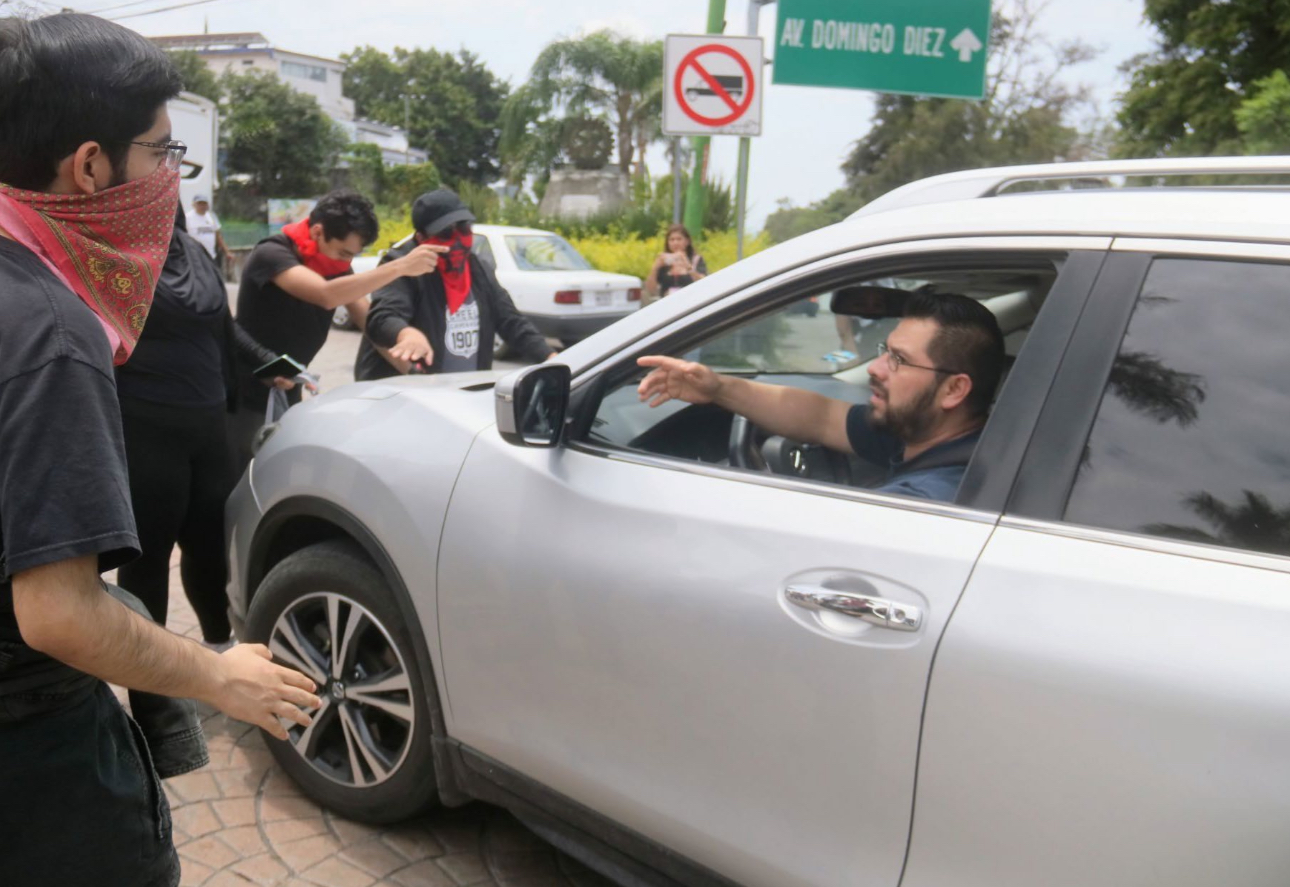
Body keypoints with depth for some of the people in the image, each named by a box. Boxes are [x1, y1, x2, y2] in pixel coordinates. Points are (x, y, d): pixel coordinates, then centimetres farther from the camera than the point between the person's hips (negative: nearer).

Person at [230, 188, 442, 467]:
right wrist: (401, 266, -41)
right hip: (244, 397, -7)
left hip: (288, 395, 7)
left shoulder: (335, 264, 2)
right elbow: (326, 295, -39)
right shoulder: (272, 254, -22)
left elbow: (368, 318, -5)